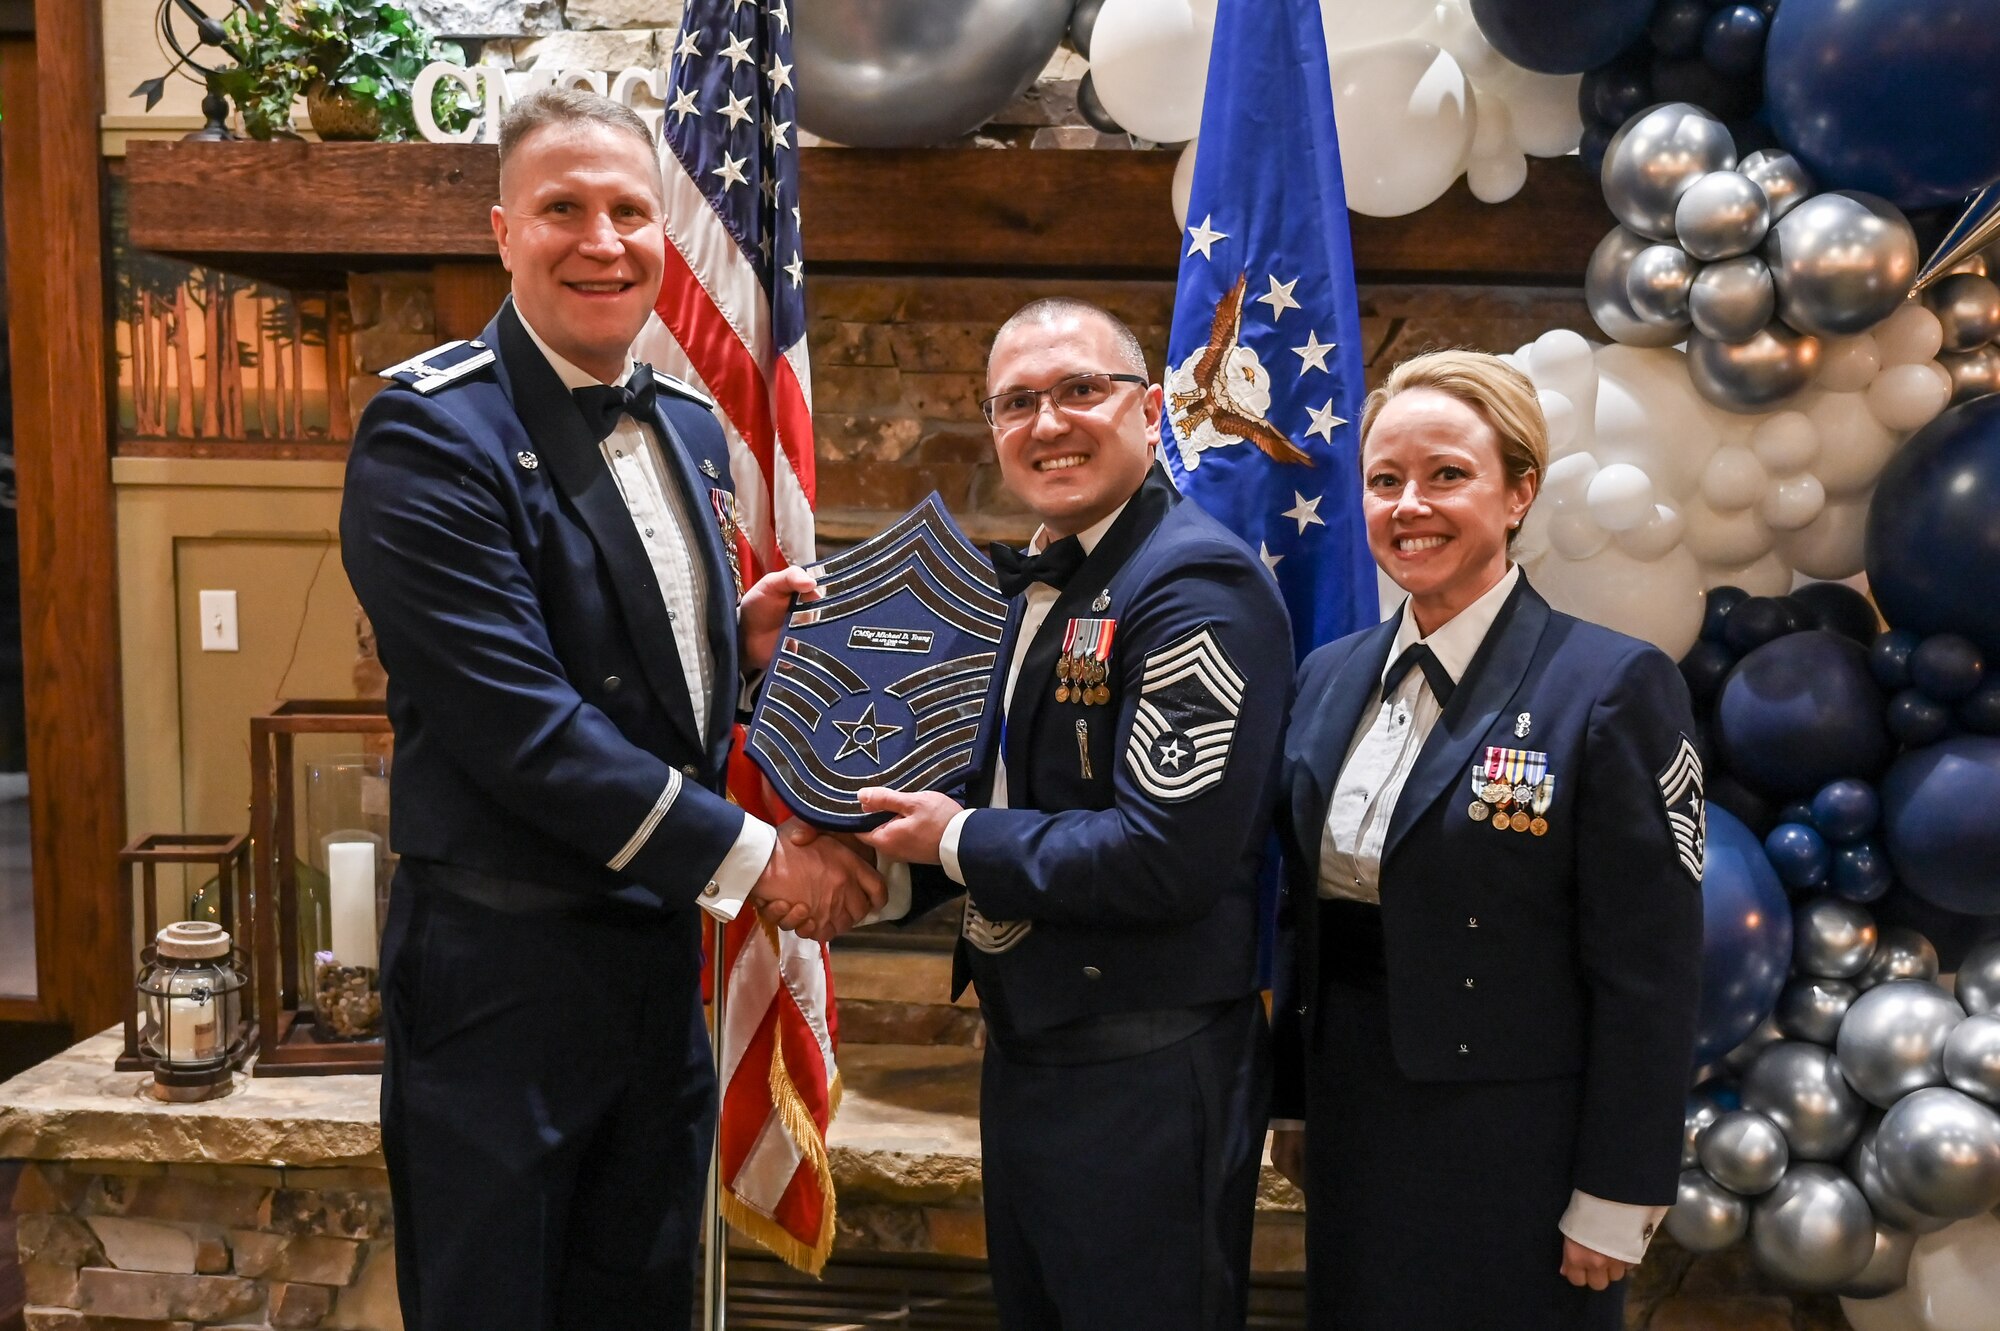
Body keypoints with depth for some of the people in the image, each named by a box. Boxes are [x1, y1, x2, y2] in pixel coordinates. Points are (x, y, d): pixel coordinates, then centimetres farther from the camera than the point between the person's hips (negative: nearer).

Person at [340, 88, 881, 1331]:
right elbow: (519, 725, -22)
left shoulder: (689, 426, 9)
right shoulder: (432, 433, -15)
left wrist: (744, 641, -3)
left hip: (662, 948, 7)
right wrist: (749, 856, -16)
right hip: (506, 973, -7)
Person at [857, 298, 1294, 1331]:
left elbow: (1167, 854, -27)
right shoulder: (1029, 585, 10)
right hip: (1023, 1051, 9)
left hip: (1146, 1084, -9)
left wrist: (961, 841, -16)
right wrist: (884, 864, 1)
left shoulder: (1195, 582, -19)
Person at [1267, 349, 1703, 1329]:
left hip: (1516, 1161, -5)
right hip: (1353, 1137, 5)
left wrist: (1615, 1200, -12)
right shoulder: (1330, 677, 4)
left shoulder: (1614, 687, -14)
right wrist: (1298, 1107, 13)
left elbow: (1648, 974, -13)